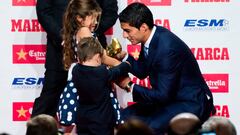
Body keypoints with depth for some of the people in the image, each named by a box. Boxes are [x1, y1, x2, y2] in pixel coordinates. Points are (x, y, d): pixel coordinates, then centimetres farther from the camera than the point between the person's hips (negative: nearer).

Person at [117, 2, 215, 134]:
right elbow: (142, 71, 13)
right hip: (168, 98, 9)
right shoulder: (152, 35, -2)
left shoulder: (167, 48, -28)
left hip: (191, 104, -9)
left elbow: (163, 95, -24)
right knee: (124, 117, 2)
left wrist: (131, 87, -18)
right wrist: (123, 57, -4)